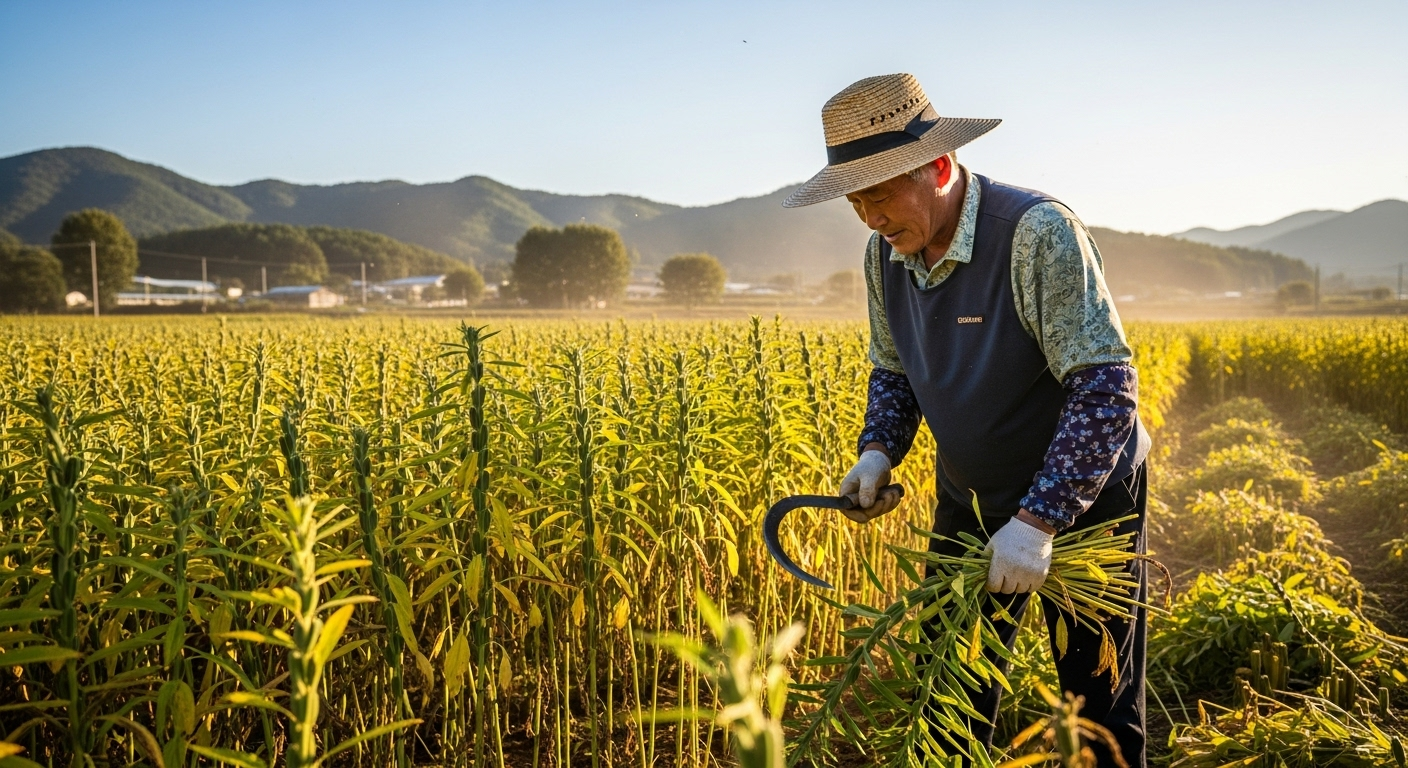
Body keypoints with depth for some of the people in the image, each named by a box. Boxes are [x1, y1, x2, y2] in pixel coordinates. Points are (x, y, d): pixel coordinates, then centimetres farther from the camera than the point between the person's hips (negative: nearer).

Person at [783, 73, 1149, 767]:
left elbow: (1106, 386, -29)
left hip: (1084, 498, -5)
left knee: (1102, 710, 8)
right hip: (970, 501, 6)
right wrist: (878, 450, -11)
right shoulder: (885, 253, -6)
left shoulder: (1038, 233, -28)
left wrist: (1039, 521, -33)